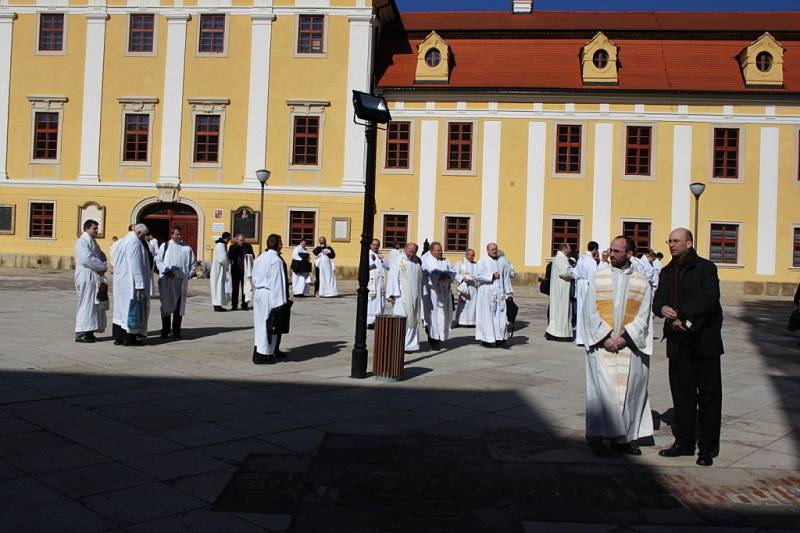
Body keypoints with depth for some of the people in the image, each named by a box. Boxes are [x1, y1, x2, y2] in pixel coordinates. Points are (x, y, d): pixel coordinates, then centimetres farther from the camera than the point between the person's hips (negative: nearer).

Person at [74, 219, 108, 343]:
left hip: (95, 277, 9)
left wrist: (104, 264, -3)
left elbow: (100, 256, 18)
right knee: (86, 304, -7)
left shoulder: (93, 241, 18)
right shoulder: (82, 242, -10)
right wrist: (104, 266, -18)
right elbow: (87, 259, -21)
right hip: (86, 277, -9)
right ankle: (81, 333, -2)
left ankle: (88, 331, 15)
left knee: (94, 304, 10)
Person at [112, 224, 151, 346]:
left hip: (120, 280, 9)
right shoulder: (135, 242, -15)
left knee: (121, 306, 12)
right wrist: (140, 285, -20)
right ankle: (129, 338, 0)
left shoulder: (121, 242, 14)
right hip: (131, 281, -9)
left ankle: (118, 337, 15)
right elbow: (136, 265, -21)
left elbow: (116, 263, 16)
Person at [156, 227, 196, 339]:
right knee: (166, 305, 1)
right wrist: (166, 271, -13)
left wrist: (189, 275, 1)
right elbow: (158, 260, 0)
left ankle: (176, 331, 9)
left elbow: (192, 263, 13)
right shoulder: (165, 246, 5)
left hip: (181, 280, 2)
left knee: (179, 306, 3)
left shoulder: (187, 248, 10)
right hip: (167, 280, -2)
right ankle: (165, 330, 9)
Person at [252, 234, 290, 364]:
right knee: (269, 324, 0)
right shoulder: (276, 260, -16)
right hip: (270, 295, -9)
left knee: (261, 323, 14)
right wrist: (280, 301, -18)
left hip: (258, 293, 9)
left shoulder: (260, 258, 9)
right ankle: (262, 355, 3)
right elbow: (277, 282, -19)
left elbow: (254, 278, 15)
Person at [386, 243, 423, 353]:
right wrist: (393, 294, -15)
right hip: (402, 295, -6)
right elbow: (393, 278, -8)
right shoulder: (398, 261, -5)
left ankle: (409, 344, 13)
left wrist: (420, 296, 13)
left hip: (414, 296, 6)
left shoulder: (417, 262, 11)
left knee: (412, 319, 7)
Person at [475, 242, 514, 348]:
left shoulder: (502, 262, 10)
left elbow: (506, 277, 13)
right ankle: (486, 339, 2)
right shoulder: (482, 261, -2)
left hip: (499, 292, 4)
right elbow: (477, 275, -12)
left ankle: (499, 338, 7)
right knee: (487, 315, -2)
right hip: (486, 293, -4)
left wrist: (508, 291, 8)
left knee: (500, 315, 1)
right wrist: (491, 275, -15)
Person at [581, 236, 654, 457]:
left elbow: (642, 318, 1)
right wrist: (606, 338, -11)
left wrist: (624, 337, -12)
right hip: (601, 344, -1)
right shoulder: (598, 278, 5)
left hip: (629, 345, 1)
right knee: (602, 388, -8)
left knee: (628, 388, 3)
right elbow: (590, 312, 0)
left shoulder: (642, 283, 7)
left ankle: (623, 437, 13)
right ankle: (597, 435, 2)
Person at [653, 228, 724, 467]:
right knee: (681, 393, 10)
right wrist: (663, 309, -14)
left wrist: (680, 313, -20)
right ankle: (684, 442, 20)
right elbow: (657, 300, 9)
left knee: (708, 394, 3)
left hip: (704, 340, -5)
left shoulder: (705, 268, -5)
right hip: (678, 340, 5)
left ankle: (707, 447, 11)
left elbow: (710, 299, -17)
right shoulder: (667, 272, 13)